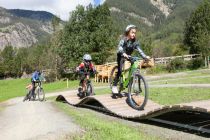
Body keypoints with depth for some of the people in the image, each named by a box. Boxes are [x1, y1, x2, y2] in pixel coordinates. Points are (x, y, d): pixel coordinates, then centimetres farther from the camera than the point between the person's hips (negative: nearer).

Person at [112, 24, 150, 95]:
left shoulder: (135, 42, -11)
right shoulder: (124, 39, -23)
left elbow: (139, 50, -17)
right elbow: (120, 47, -38)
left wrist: (145, 56, -33)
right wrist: (124, 54, -58)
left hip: (129, 56, 5)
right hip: (121, 56, -5)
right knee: (120, 71, -18)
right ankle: (114, 86, -11)